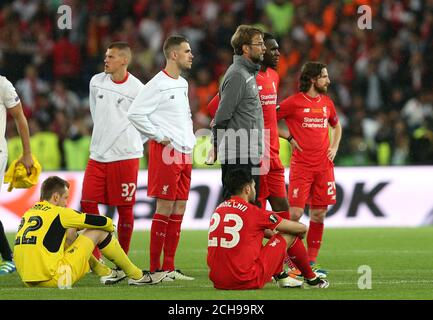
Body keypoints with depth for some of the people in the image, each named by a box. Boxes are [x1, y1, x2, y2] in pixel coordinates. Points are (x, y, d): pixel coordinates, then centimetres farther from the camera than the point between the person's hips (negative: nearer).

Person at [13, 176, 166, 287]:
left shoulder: (27, 214, 15)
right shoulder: (58, 213, -5)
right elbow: (101, 222, 1)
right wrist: (110, 226, 25)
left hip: (29, 282, 8)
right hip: (55, 279, -8)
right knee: (97, 232, 5)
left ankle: (106, 273, 32)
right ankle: (136, 276, 15)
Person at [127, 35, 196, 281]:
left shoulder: (183, 84, 16)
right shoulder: (158, 84, -10)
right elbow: (135, 113, -15)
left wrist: (190, 139, 15)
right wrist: (159, 136, -13)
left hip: (185, 154, 8)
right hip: (166, 152, -8)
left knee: (179, 211, 7)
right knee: (165, 210, -8)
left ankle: (170, 267, 11)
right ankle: (155, 268, -4)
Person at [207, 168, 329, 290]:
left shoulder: (218, 209, 11)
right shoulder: (254, 212, -8)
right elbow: (301, 228, 4)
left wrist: (272, 234, 41)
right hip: (247, 281, -7)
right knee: (290, 235, 9)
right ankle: (311, 279, 28)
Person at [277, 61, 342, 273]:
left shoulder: (326, 102, 12)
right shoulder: (294, 102, -5)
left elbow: (336, 126, 29)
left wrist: (334, 147, 13)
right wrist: (289, 138, -4)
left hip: (324, 165, 5)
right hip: (301, 166, -5)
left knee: (319, 214, 5)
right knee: (295, 212, -11)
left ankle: (311, 261, 11)